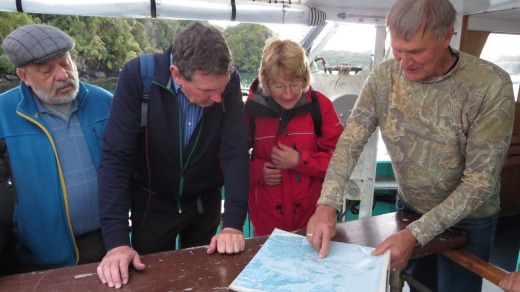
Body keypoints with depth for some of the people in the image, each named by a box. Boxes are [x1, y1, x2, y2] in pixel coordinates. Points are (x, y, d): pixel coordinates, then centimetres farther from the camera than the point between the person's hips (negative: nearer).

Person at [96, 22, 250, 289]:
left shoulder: (229, 81, -18)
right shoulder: (137, 76, -25)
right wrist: (116, 240, -29)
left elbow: (235, 153, -19)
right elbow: (115, 157, -25)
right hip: (152, 204, -1)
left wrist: (233, 223, -27)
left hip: (206, 203, 2)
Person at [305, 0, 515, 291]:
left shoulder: (491, 86, -26)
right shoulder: (384, 76, -16)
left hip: (467, 221, -2)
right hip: (409, 209, 3)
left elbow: (481, 180, -24)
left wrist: (415, 234, -30)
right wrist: (327, 205, -29)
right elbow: (351, 141, -16)